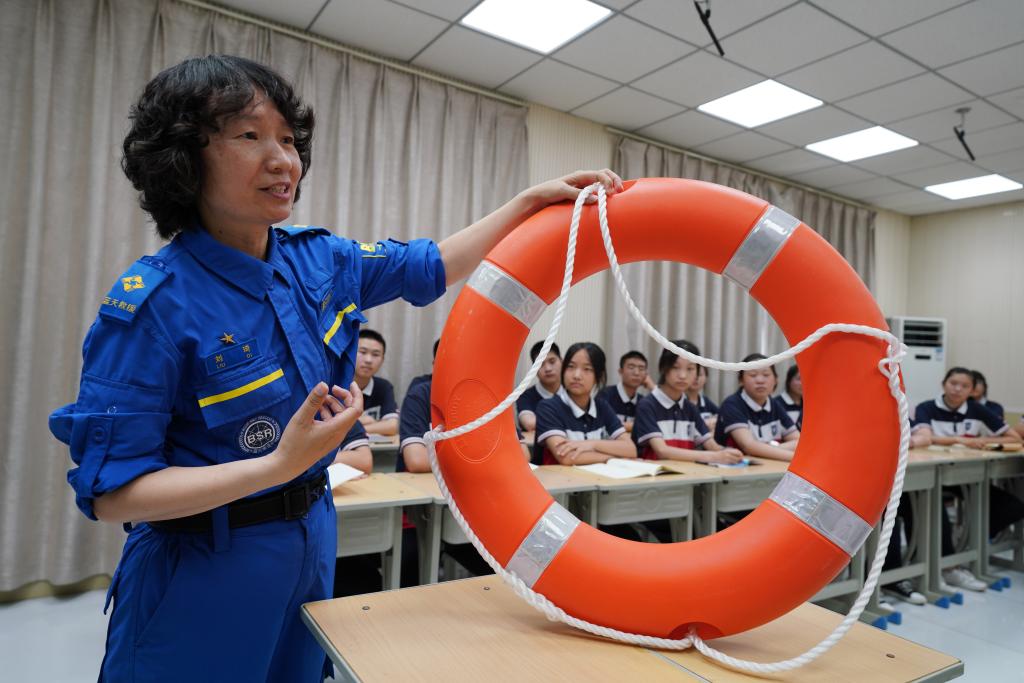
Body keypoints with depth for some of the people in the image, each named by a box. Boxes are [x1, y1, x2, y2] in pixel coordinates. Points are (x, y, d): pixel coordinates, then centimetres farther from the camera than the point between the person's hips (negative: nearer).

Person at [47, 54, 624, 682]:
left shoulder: (317, 258, -5)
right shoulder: (154, 300, -22)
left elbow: (434, 266, 6)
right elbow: (109, 492, -19)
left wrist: (534, 201, -3)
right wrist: (279, 465, -31)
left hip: (313, 543, 6)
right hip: (203, 572, -5)